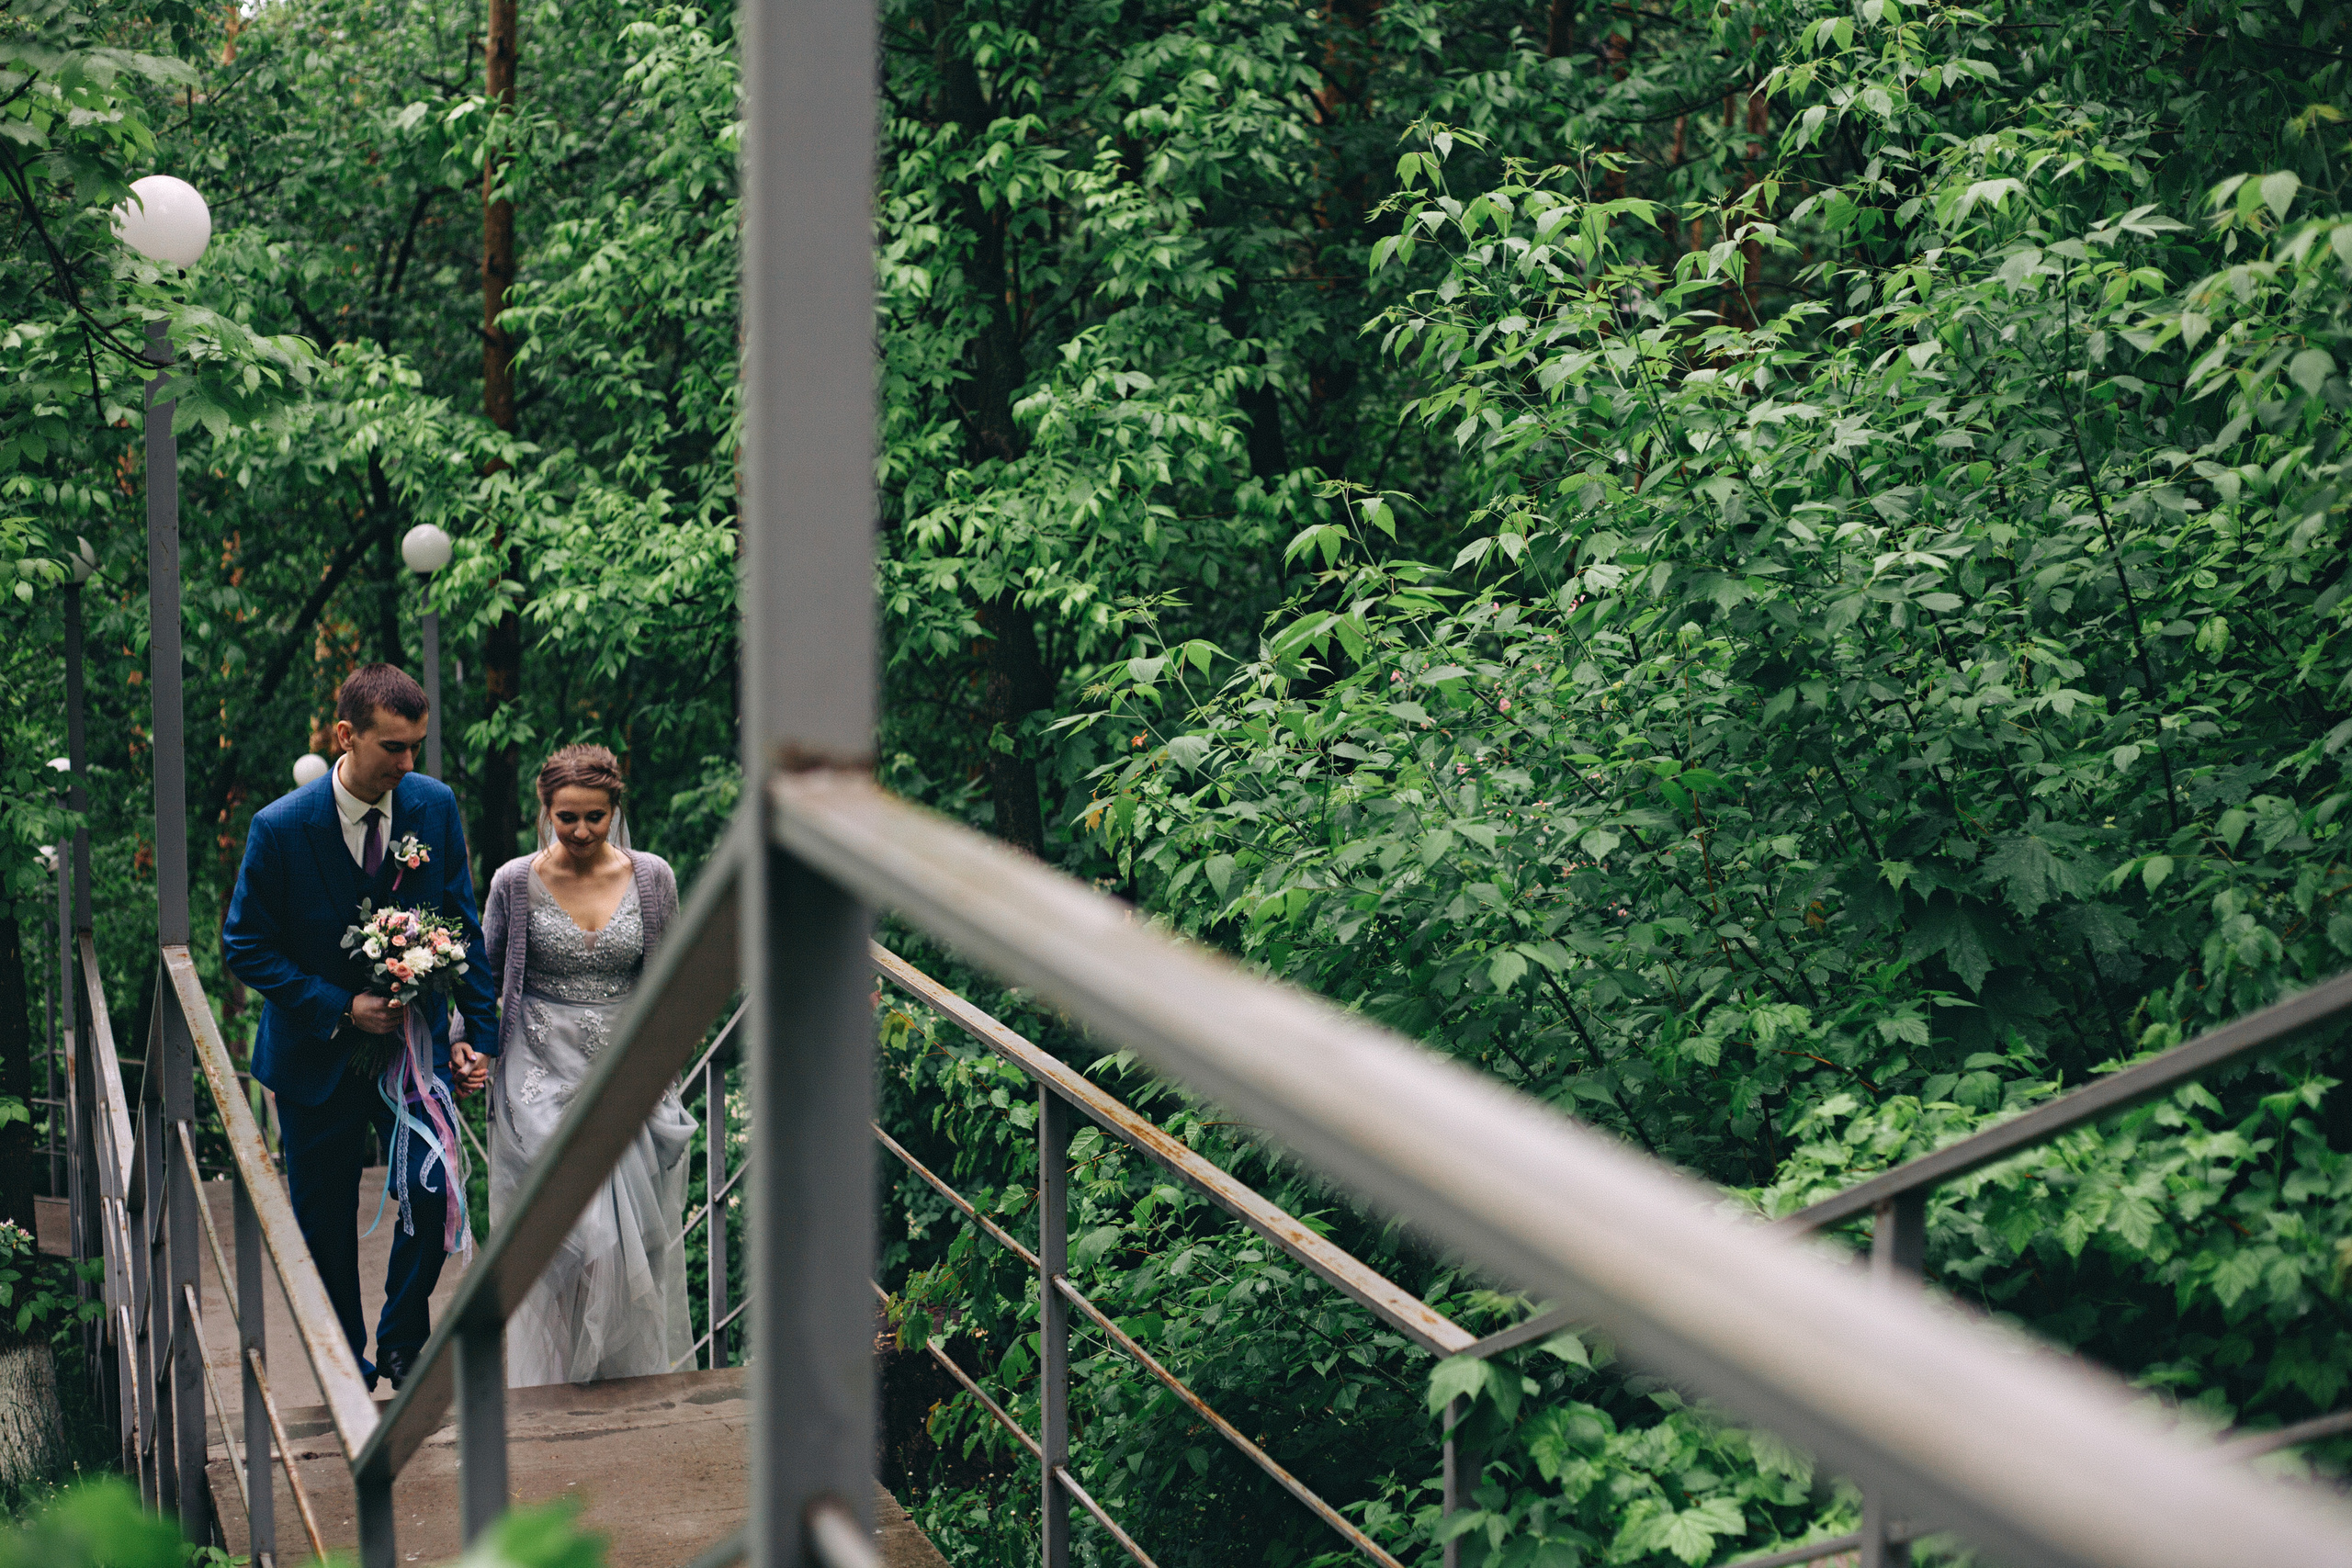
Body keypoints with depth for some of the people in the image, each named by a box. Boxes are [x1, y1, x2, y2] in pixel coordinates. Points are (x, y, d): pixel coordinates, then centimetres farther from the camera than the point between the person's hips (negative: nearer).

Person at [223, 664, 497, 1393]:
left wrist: (480, 1029, 2)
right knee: (324, 1225, 9)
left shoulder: (436, 806, -5)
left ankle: (403, 1339, 7)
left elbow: (462, 925, 5)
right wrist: (341, 1007, -17)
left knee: (437, 1187, -16)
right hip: (317, 1053, -1)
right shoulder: (280, 828, -14)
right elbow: (246, 947, -8)